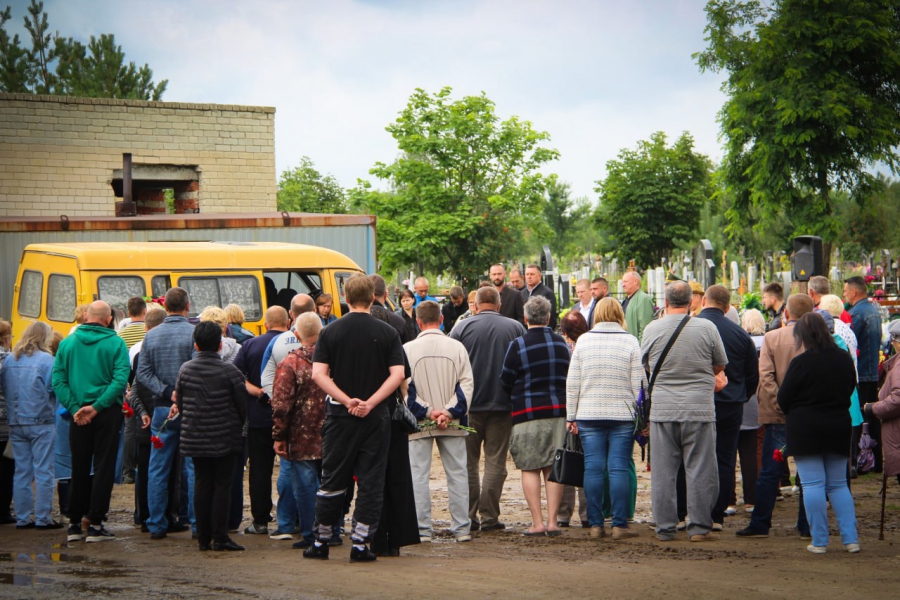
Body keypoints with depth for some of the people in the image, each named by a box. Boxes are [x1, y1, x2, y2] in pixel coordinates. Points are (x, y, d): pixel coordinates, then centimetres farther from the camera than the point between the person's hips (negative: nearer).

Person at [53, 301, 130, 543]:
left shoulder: (67, 343, 3)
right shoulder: (115, 343, -6)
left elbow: (58, 380, -3)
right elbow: (120, 379, -15)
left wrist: (74, 408, -7)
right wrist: (97, 406, -15)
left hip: (78, 416, 3)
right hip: (107, 414, -3)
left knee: (79, 468, 12)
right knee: (104, 467, 3)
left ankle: (75, 523, 16)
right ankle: (94, 523, 1)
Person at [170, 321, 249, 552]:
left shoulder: (185, 369, 0)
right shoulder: (229, 371, -10)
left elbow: (179, 402, 7)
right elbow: (242, 405, -5)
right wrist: (237, 427, 13)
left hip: (195, 438, 3)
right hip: (225, 438, -3)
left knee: (201, 484, 9)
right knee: (222, 485, 1)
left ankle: (203, 538, 10)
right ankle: (220, 537, -2)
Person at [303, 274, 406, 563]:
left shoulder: (330, 332, 0)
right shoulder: (387, 333, -1)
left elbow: (318, 374, -8)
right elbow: (398, 374, -10)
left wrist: (346, 400, -11)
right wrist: (370, 402, -13)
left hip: (340, 415, 1)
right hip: (376, 417, -1)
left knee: (333, 480, 10)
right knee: (370, 481, 4)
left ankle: (321, 542, 18)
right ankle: (360, 544, 2)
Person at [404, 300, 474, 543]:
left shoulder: (408, 349, -5)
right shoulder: (456, 347, 0)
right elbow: (467, 384, -4)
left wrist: (427, 411, -8)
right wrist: (449, 412, -9)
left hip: (419, 423, -2)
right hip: (452, 423, 2)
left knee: (418, 475, 3)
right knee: (457, 473, 7)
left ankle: (422, 528, 0)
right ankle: (462, 528, 8)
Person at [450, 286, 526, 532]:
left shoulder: (462, 328, -3)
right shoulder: (515, 328, 0)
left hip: (469, 404, 0)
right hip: (502, 404, 0)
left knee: (468, 462, 9)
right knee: (495, 461, 3)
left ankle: (468, 517, 8)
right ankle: (490, 517, 0)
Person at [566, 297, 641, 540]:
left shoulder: (583, 341, 4)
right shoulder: (630, 341, -2)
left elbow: (572, 383, 5)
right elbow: (638, 383, -4)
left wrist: (571, 416, 10)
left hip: (589, 416, 2)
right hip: (622, 415, -2)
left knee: (593, 468, 3)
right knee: (619, 468, -1)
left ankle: (595, 524, 4)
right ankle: (620, 524, -3)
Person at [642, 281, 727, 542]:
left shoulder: (652, 329, -1)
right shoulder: (706, 328, -4)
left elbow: (644, 365, 14)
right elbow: (720, 366, 8)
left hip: (662, 409, 1)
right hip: (699, 409, -1)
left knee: (663, 472, 7)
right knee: (700, 470, 4)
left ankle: (665, 527, 10)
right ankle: (699, 527, 4)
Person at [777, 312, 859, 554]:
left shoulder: (801, 362, -13)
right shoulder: (844, 359, 4)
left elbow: (783, 398, -7)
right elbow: (850, 388, 17)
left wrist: (795, 415, 13)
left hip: (806, 428, -5)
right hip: (839, 427, 5)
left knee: (813, 485, -2)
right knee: (838, 485, 12)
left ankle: (819, 541, -2)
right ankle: (851, 539, 6)